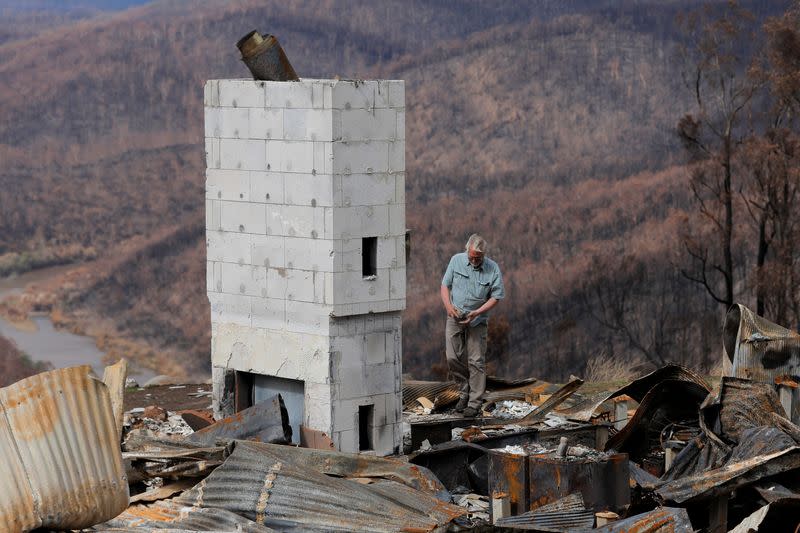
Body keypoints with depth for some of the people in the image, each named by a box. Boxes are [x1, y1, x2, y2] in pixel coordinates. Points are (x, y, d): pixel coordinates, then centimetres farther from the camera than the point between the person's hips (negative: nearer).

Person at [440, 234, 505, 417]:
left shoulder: (492, 269, -9)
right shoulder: (456, 260, -4)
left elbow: (496, 297, -5)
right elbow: (445, 285, 3)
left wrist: (477, 313, -18)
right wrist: (448, 305, -14)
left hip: (477, 320, -2)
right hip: (455, 318, 2)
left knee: (476, 361, -3)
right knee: (453, 358, -4)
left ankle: (474, 403, 2)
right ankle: (464, 392, 18)